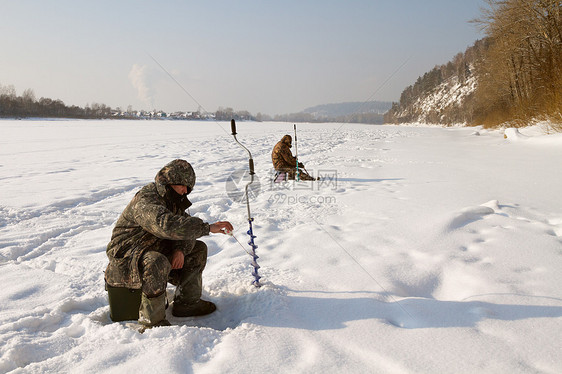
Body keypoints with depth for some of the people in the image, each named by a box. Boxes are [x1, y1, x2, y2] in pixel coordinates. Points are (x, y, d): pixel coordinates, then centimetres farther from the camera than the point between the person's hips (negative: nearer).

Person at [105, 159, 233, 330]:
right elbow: (168, 225, -44)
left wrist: (181, 250, -20)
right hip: (126, 257, -9)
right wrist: (207, 228, -43)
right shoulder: (146, 201, -25)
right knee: (156, 263, -40)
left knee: (198, 249, 5)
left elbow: (186, 228, 2)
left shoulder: (173, 200, 6)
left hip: (157, 250, 9)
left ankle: (187, 303, 7)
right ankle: (152, 322, -25)